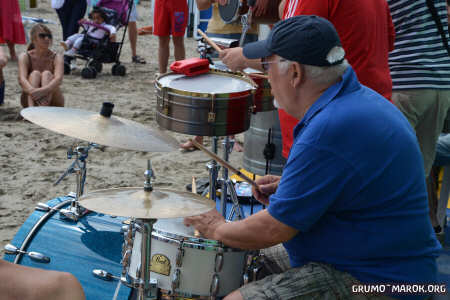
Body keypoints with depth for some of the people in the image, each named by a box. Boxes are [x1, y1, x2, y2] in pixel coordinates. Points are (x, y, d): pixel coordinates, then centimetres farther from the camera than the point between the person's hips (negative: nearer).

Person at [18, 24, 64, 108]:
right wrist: (32, 91, -44)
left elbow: (58, 79, -25)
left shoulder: (57, 57, -7)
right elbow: (21, 79, -22)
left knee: (47, 74, -23)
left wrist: (43, 90, -45)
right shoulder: (25, 57, -5)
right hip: (30, 101, 0)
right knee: (35, 74, -23)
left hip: (52, 102, 0)